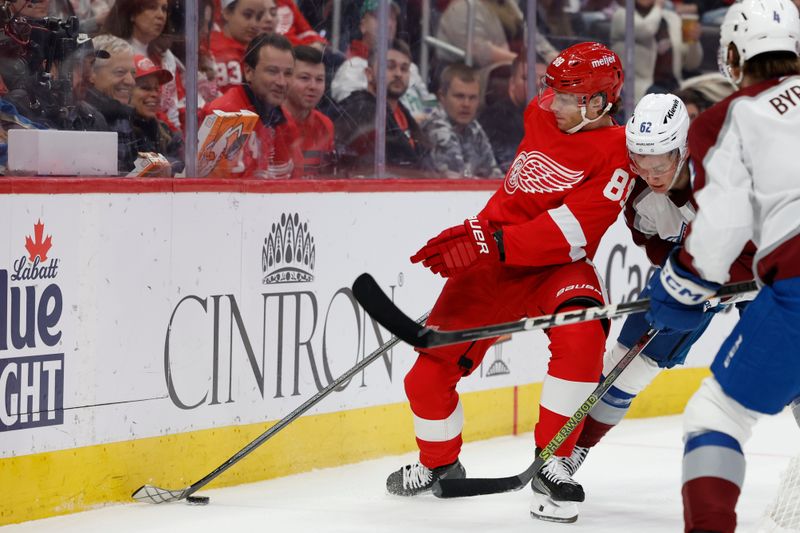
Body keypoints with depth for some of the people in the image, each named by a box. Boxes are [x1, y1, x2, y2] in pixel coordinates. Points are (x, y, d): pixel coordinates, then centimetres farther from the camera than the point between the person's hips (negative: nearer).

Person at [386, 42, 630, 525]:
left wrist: (489, 245, -29)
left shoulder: (617, 153, -15)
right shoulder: (543, 113, 4)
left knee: (580, 337, -35)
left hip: (558, 265, -5)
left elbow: (569, 232, -24)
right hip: (492, 258, 5)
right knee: (430, 372, 1)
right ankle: (438, 463, 29)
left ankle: (551, 463, -21)